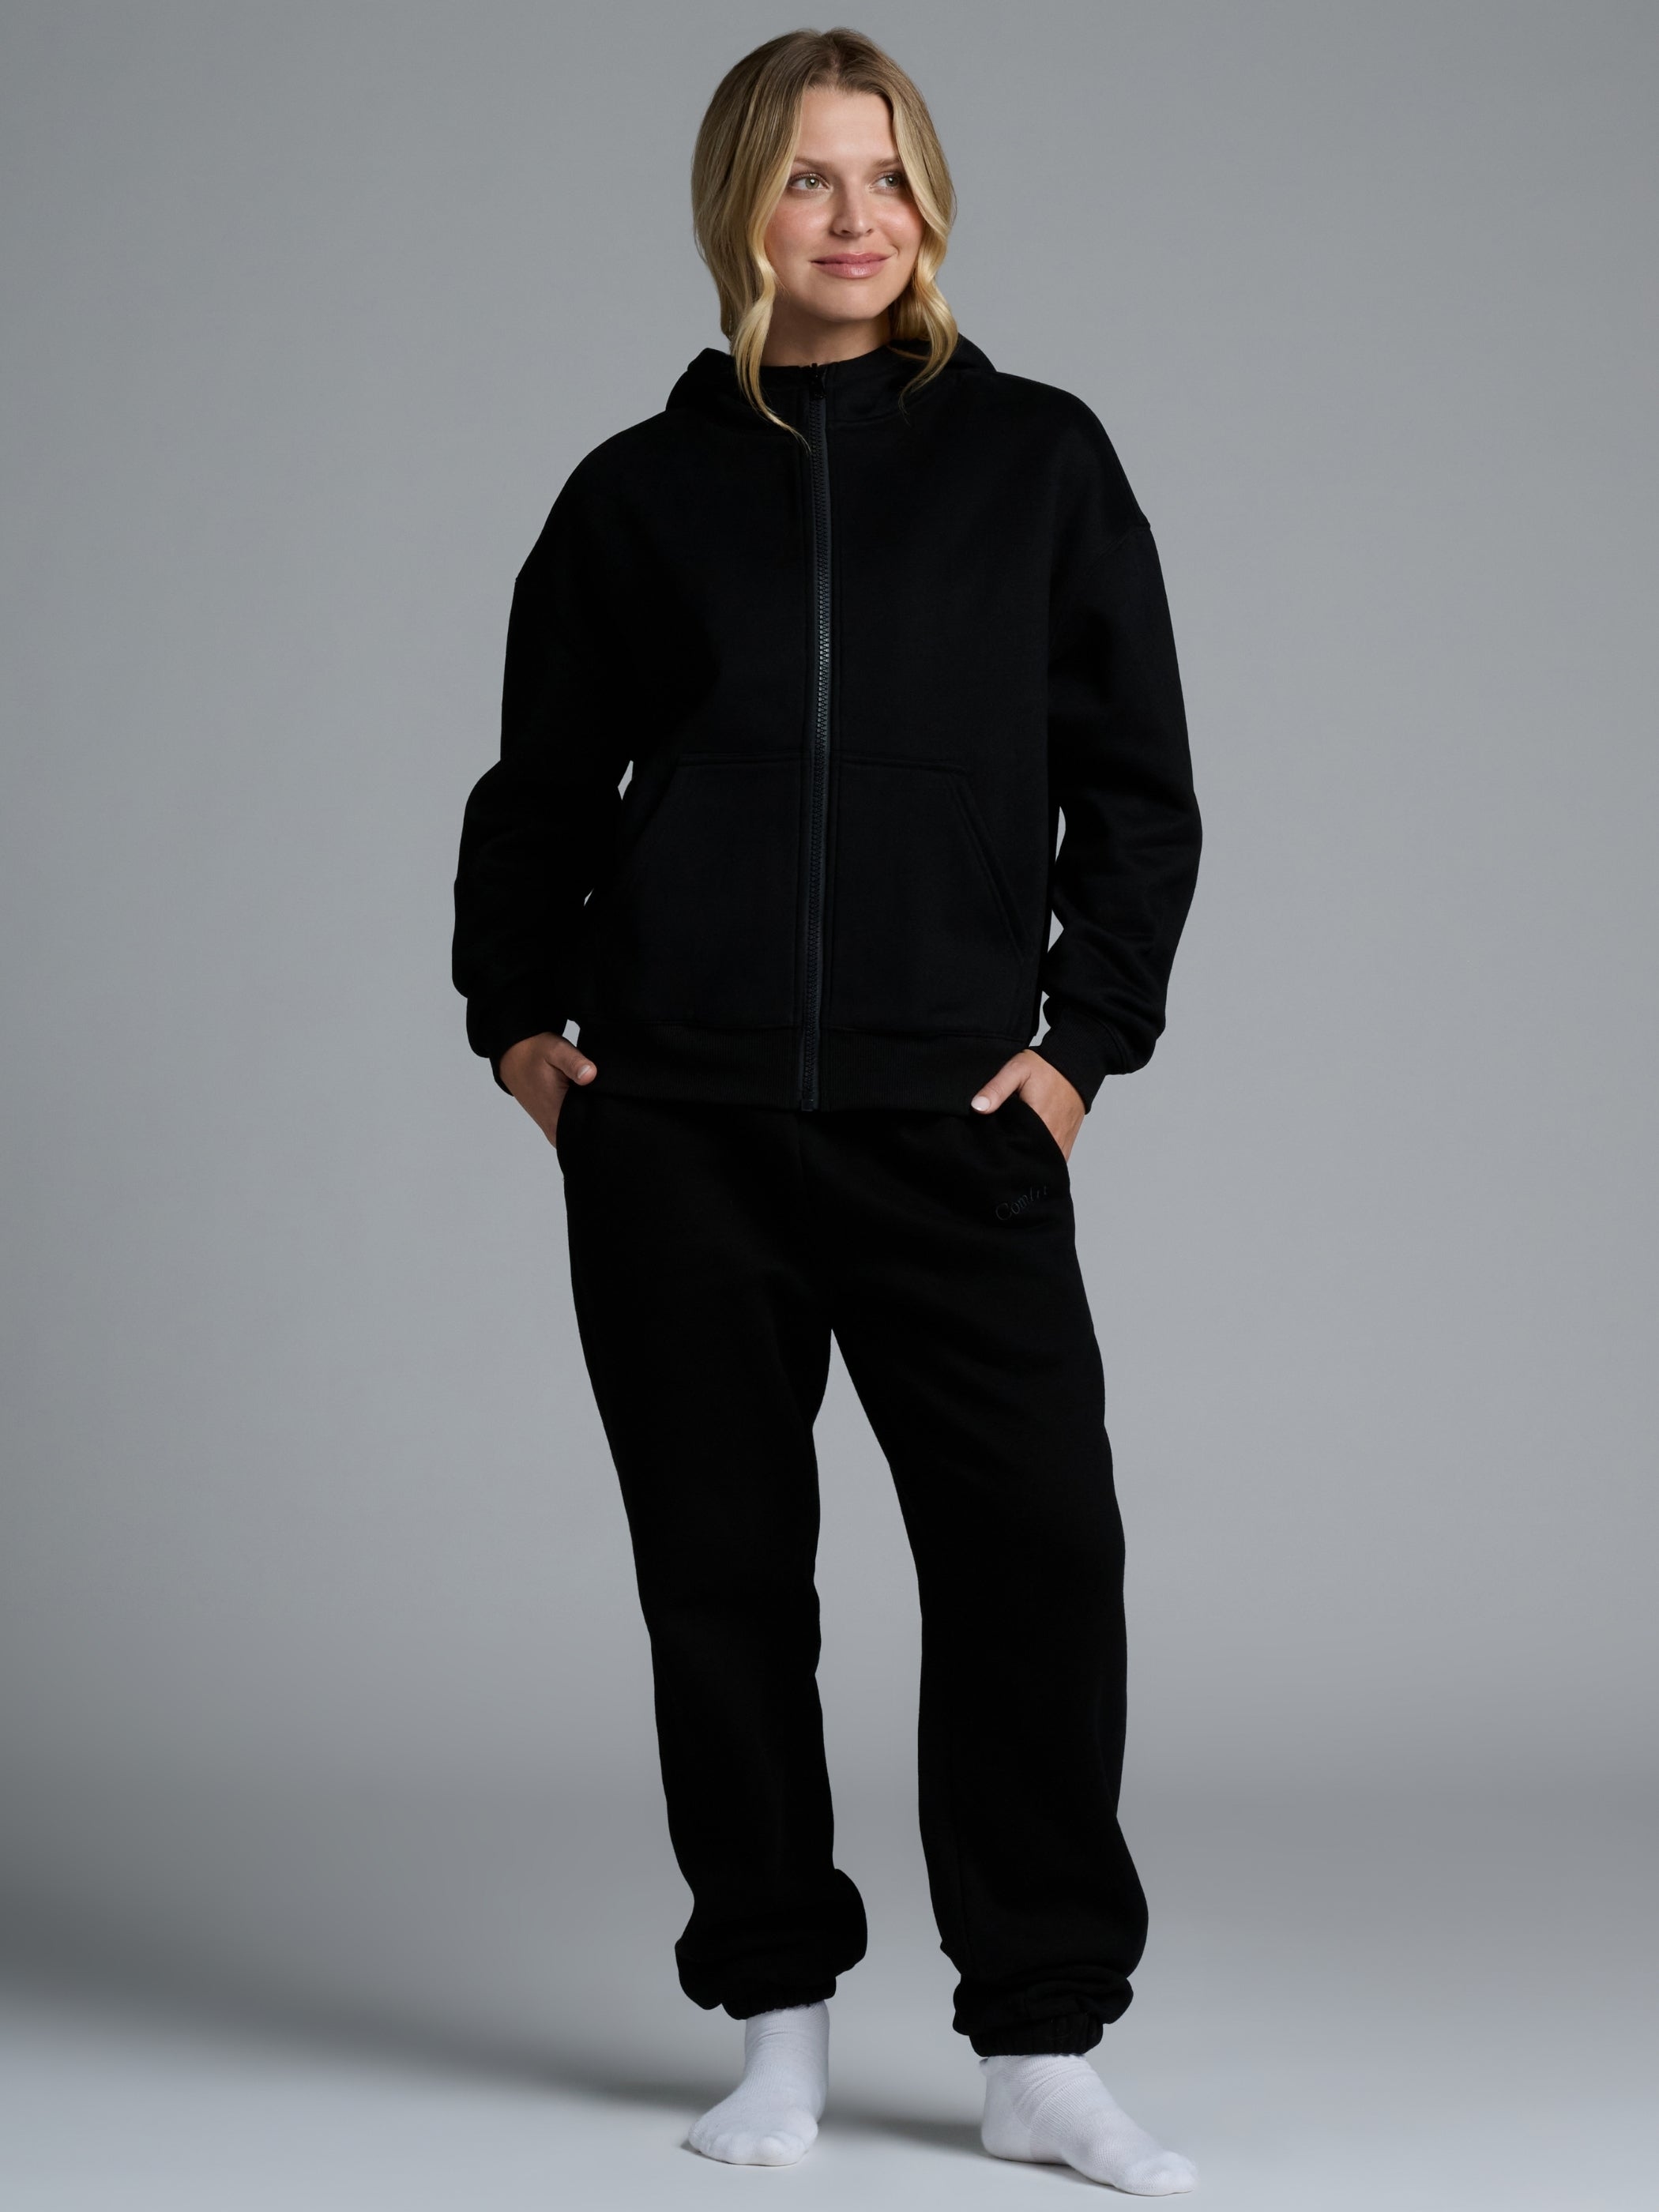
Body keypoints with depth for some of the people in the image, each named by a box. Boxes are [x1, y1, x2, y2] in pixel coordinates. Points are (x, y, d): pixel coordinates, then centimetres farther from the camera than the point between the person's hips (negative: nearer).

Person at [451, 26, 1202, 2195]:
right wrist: (515, 1014, 8)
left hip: (953, 1118, -1)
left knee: (1037, 1548, -8)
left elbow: (1137, 783, 8)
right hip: (672, 1133, 1)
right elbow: (542, 782, 18)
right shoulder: (643, 492, 8)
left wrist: (1085, 1037, 1)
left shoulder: (1038, 461, 6)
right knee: (722, 1569, 5)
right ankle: (780, 2021, 18)